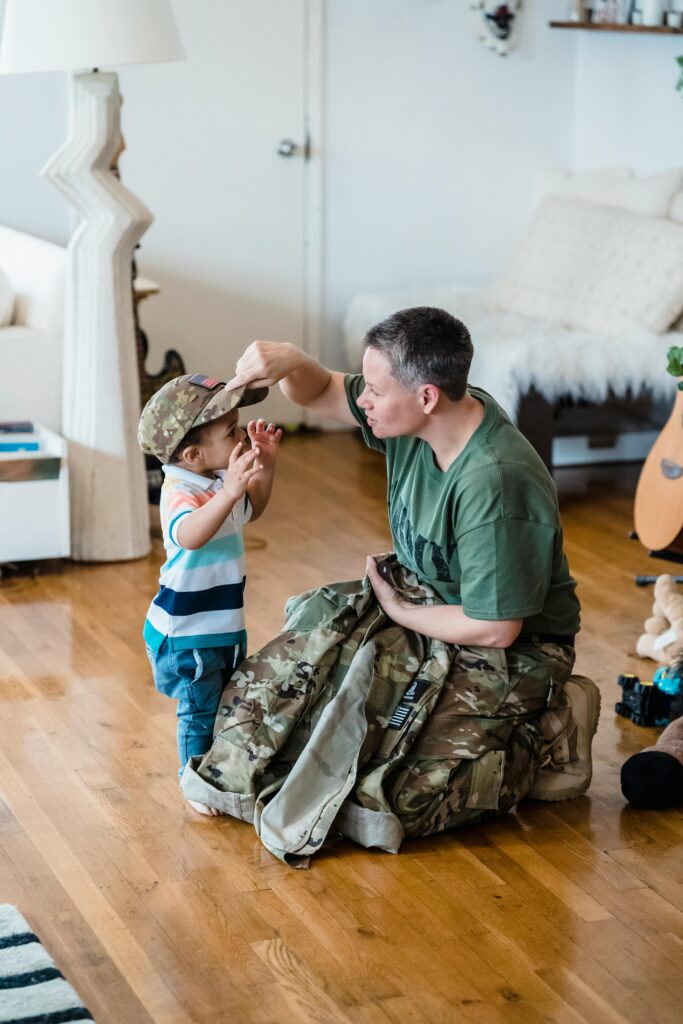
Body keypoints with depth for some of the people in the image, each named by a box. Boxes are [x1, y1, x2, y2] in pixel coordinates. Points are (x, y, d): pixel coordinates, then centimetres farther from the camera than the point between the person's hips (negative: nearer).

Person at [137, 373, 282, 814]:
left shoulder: (218, 480, 1)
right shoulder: (181, 492, -28)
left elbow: (252, 510, 22)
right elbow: (190, 535, -50)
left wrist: (266, 466, 6)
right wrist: (229, 491, -62)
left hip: (225, 623, 9)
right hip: (186, 631, -9)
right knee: (200, 712, 3)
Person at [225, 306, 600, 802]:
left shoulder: (495, 485, -35)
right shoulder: (419, 414, -11)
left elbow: (495, 629, -30)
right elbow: (319, 392, 4)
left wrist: (398, 609, -15)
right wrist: (289, 360, -20)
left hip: (517, 649, -9)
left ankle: (549, 727, 2)